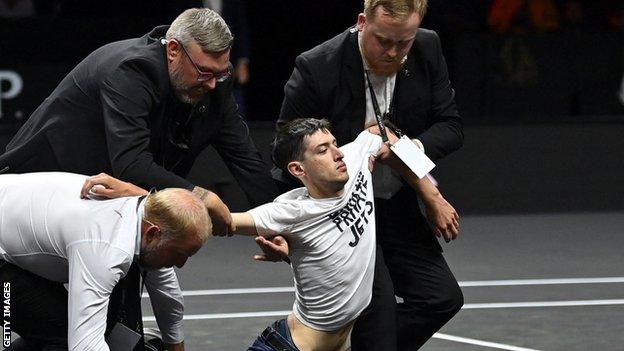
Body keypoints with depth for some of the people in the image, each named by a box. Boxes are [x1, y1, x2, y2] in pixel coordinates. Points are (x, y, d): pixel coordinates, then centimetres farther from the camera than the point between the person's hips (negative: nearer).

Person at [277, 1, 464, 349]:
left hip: (396, 203, 6)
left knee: (443, 298, 4)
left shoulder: (428, 51, -8)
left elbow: (451, 127, -3)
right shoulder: (317, 68, -23)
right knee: (378, 301, -20)